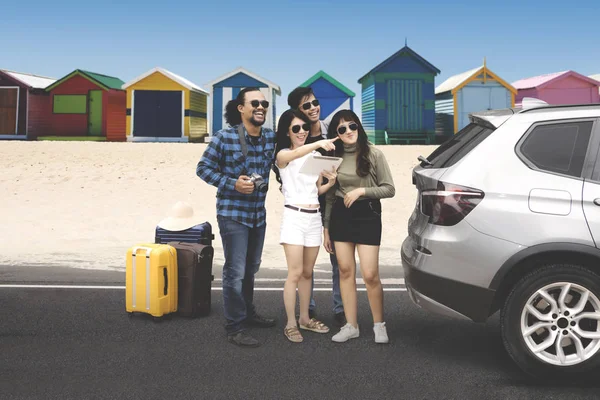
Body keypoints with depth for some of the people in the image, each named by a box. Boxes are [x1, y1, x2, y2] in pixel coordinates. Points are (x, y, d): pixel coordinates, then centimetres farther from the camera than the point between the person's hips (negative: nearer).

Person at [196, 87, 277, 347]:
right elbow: (203, 168, -8)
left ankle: (247, 313, 37)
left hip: (258, 213, 6)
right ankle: (235, 327, 7)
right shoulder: (224, 138, -12)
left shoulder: (272, 138, 2)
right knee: (235, 271, -4)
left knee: (251, 268, 19)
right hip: (232, 213, -6)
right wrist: (232, 184, -20)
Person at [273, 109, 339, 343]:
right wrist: (317, 144, -47)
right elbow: (295, 154, -29)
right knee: (295, 273, -8)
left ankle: (305, 319, 23)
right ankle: (291, 324, 1)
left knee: (307, 272, 12)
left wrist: (331, 182, -4)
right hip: (294, 217, -5)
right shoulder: (282, 155, -4)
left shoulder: (315, 156, 13)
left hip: (314, 218, 5)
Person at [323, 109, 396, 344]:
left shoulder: (373, 154, -5)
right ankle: (351, 326, 16)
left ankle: (379, 325, 13)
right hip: (340, 216, 4)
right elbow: (330, 195, 12)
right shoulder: (335, 157, 7)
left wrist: (361, 190, -16)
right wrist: (326, 227, 11)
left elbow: (389, 189, -4)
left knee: (370, 275, -6)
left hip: (367, 216, -4)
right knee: (345, 271, 5)